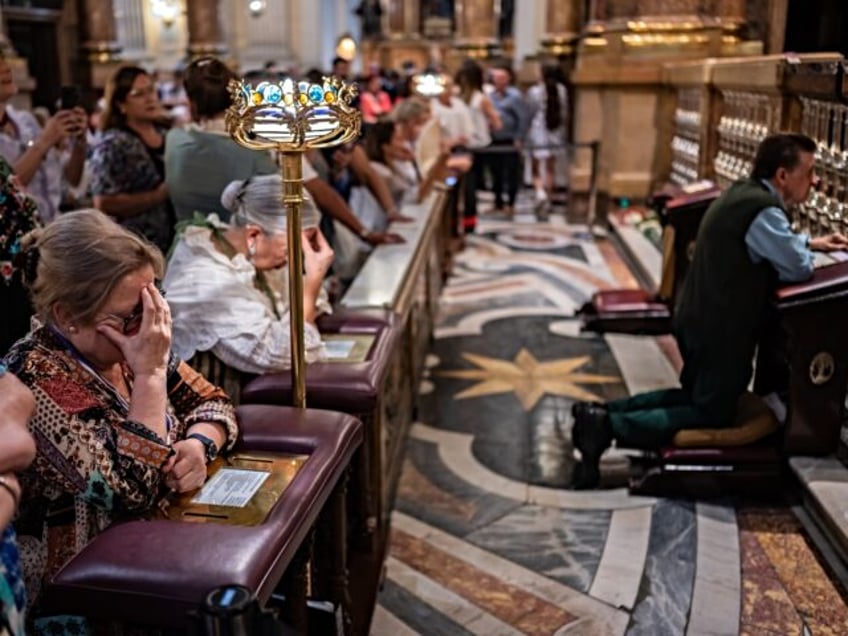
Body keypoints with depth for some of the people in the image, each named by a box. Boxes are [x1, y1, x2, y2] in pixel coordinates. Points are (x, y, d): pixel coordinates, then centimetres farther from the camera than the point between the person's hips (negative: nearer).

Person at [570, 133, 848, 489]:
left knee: (696, 396, 25)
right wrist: (808, 253, 3)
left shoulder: (744, 193, 10)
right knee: (714, 415, 3)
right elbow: (798, 269, -19)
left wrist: (810, 242, 21)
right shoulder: (763, 209, -22)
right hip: (720, 329, -10)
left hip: (700, 320, 10)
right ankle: (610, 426, -10)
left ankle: (603, 411, 12)